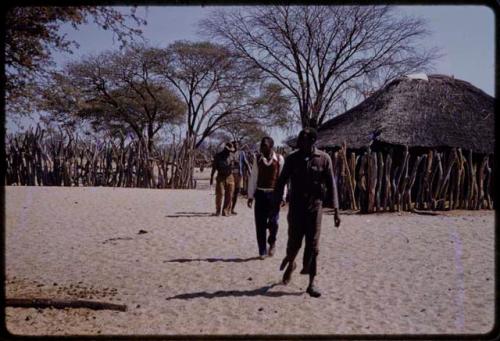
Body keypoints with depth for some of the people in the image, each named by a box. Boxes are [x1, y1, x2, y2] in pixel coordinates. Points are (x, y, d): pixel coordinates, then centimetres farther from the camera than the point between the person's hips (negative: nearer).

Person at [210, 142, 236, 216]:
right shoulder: (218, 156, 1)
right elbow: (214, 168, 4)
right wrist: (211, 177, 1)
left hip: (230, 177, 3)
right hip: (220, 177, -2)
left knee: (229, 195, -1)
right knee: (219, 194, -8)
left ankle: (226, 211, 7)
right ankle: (218, 211, 4)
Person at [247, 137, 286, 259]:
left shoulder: (279, 159, -3)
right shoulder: (257, 158, 3)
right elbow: (253, 177, 5)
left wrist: (282, 196, -3)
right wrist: (250, 195, 3)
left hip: (274, 194, -2)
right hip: (260, 194, 2)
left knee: (273, 222, -7)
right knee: (260, 224, 3)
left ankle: (272, 242, 24)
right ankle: (262, 251, 16)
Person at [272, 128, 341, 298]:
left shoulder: (323, 158, -4)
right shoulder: (292, 158, 0)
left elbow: (331, 184, -2)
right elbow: (281, 181, 6)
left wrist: (335, 210, -7)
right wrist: (276, 203, 4)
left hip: (315, 206, -1)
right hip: (296, 206, 1)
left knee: (313, 246, 1)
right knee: (294, 242, 4)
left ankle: (311, 283, 11)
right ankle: (290, 263, 38)